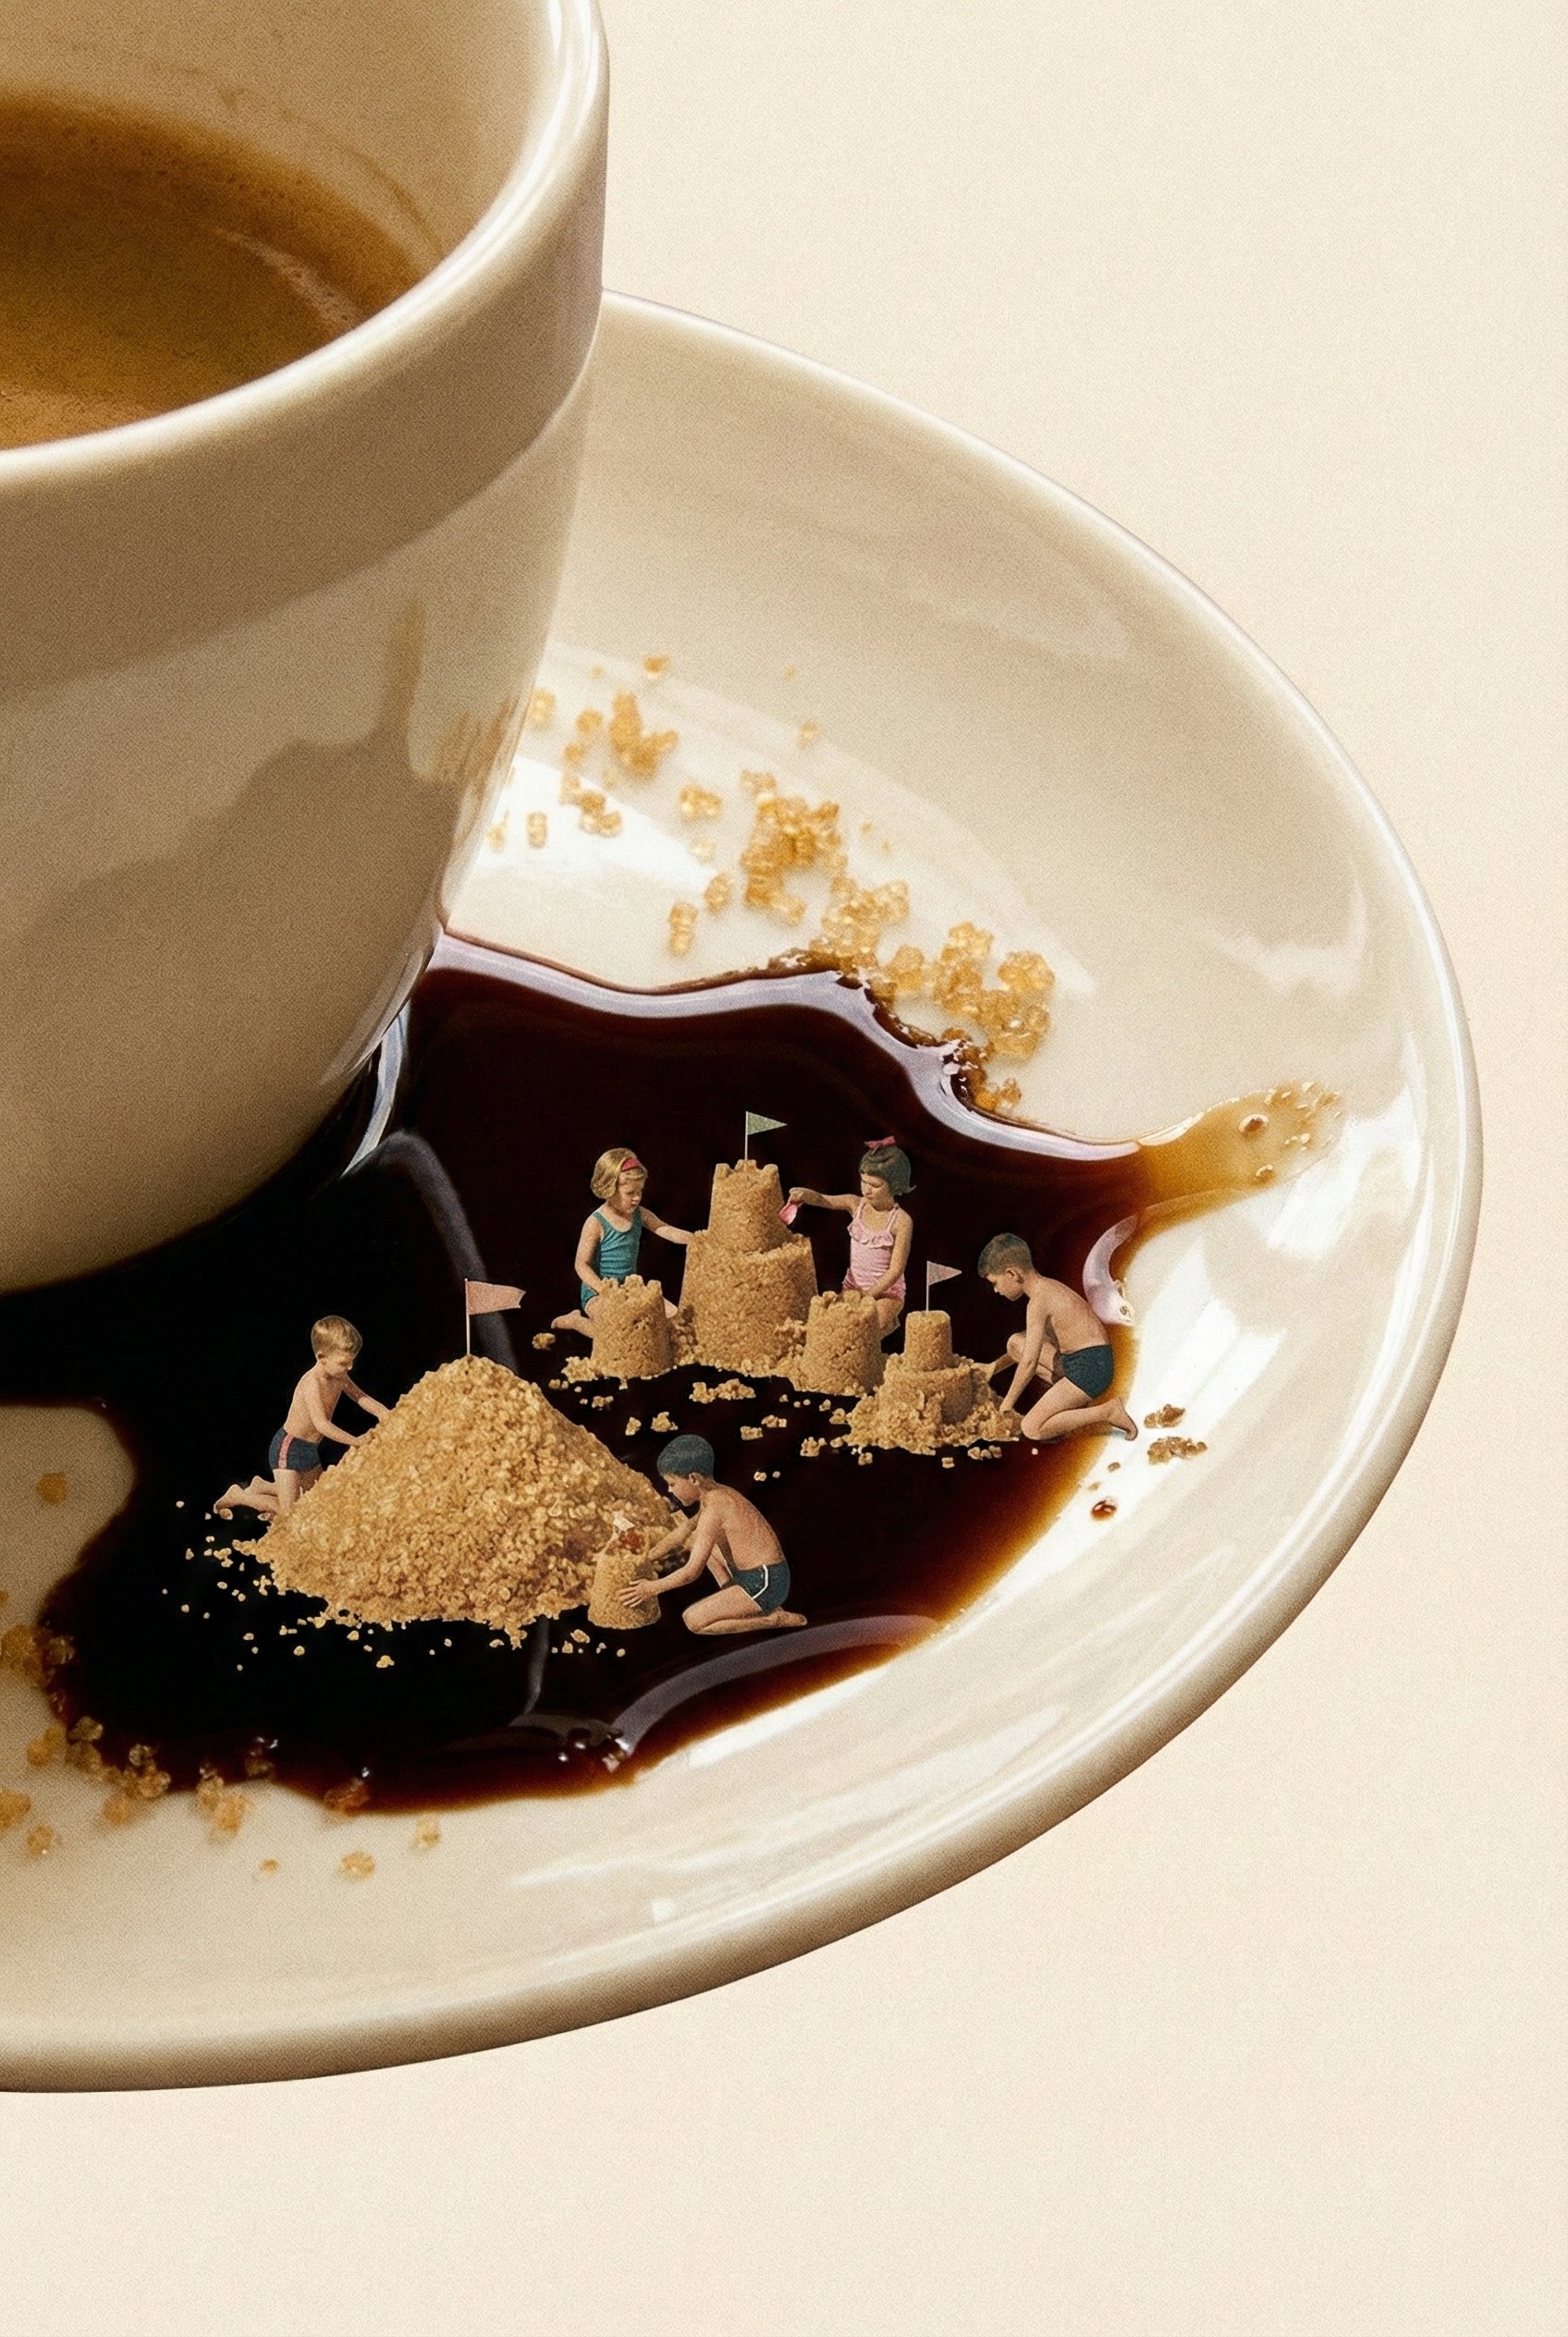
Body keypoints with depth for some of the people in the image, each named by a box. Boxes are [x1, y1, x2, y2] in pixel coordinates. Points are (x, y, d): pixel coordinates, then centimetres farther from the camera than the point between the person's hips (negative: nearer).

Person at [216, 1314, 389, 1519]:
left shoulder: (339, 1378, -4)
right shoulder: (312, 1383, -29)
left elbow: (361, 1397, 6)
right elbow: (322, 1424, -37)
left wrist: (382, 1412, -13)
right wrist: (355, 1441, -37)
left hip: (310, 1449, 9)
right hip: (288, 1448, -9)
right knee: (289, 1513, -9)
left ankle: (262, 1487, 36)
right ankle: (238, 1496, 12)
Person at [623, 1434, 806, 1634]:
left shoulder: (713, 1509, -21)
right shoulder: (719, 1494, 7)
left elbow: (691, 1572, -20)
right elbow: (683, 1531, 23)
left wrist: (652, 1589, -8)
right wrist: (647, 1558, 22)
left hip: (765, 1585, -10)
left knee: (693, 1620, -15)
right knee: (693, 1539, 21)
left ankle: (776, 1619, -9)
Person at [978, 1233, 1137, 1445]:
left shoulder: (1039, 1302, -17)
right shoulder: (1048, 1287, 13)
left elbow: (1029, 1362, -16)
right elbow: (1034, 1345, 29)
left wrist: (1007, 1403, -4)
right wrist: (995, 1366, 29)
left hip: (1090, 1369, -10)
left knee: (1031, 1428, -15)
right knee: (1015, 1343, 14)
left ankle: (1107, 1412, -9)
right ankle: (1070, 1399, 8)